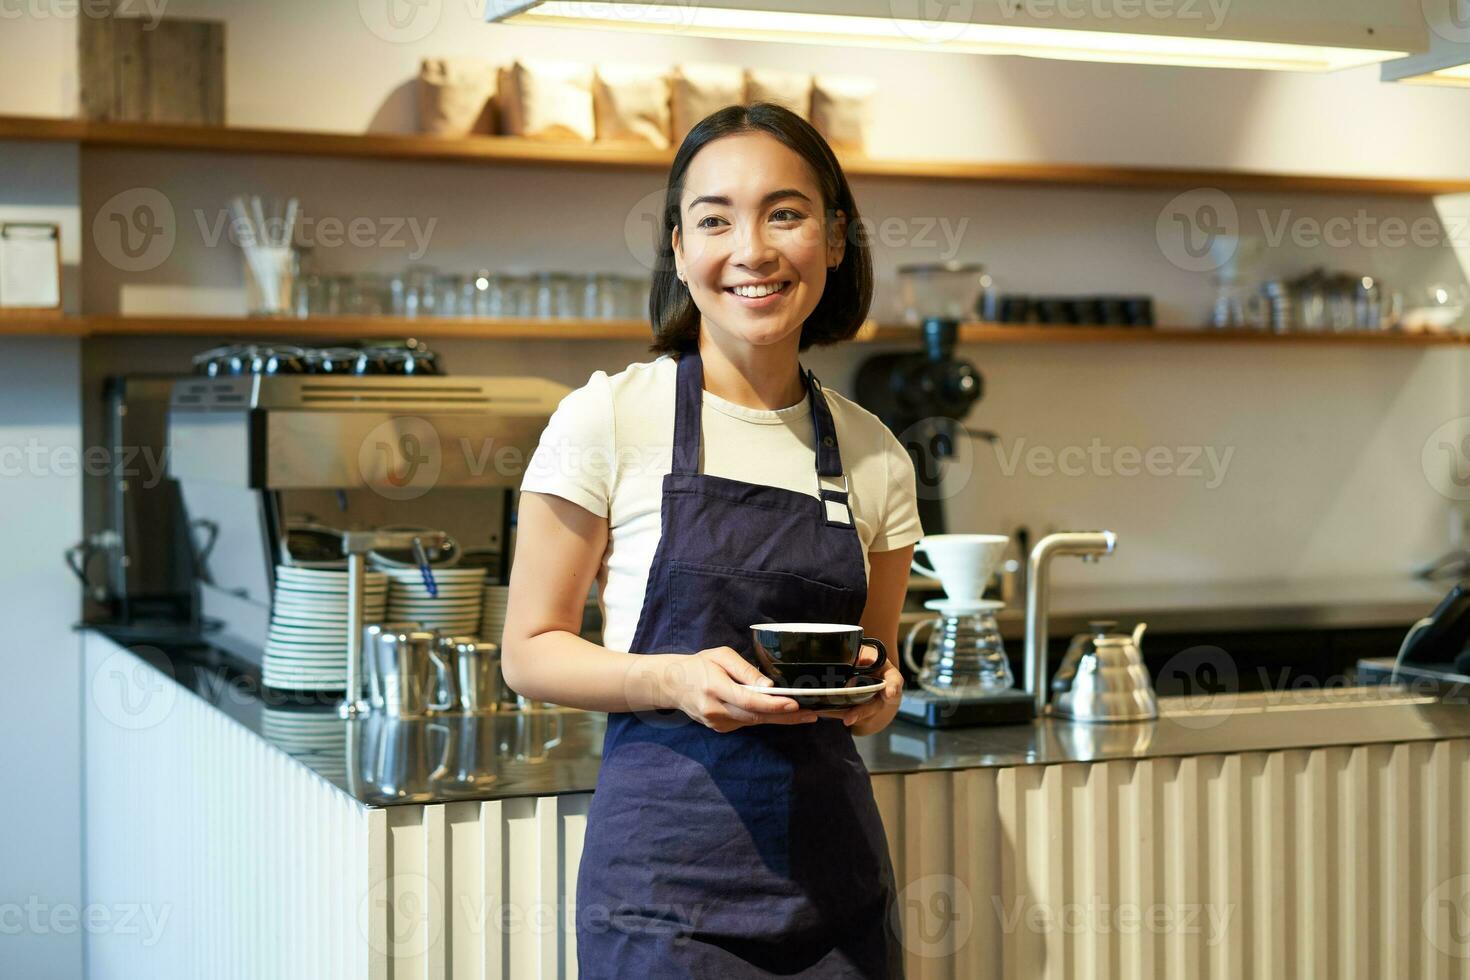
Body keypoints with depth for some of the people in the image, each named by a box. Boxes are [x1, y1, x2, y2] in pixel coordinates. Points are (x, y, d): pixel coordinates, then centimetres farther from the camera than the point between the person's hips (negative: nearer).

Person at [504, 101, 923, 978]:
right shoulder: (609, 419, -6)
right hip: (669, 872, -4)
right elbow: (531, 651, -3)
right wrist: (676, 678, -19)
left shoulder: (874, 456, 6)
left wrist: (875, 692, -6)